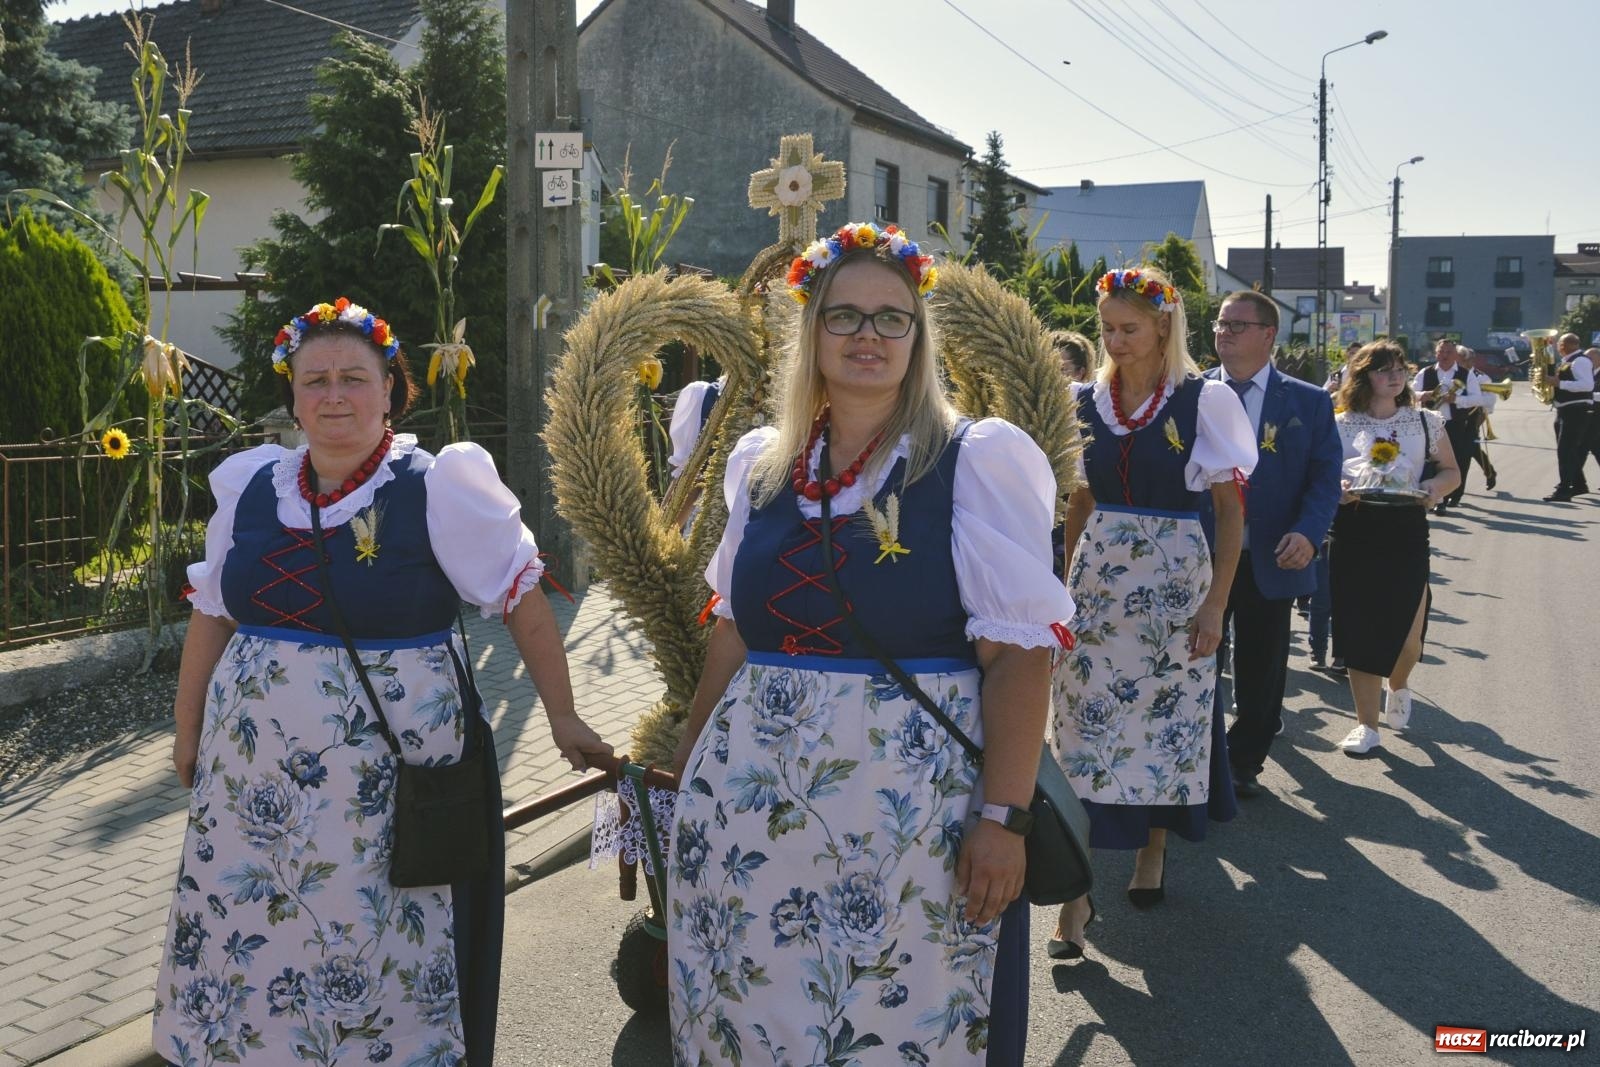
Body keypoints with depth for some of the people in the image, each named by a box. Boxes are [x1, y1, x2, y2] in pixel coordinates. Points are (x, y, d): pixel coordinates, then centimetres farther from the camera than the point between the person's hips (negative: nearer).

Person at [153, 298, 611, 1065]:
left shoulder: (438, 488, -10)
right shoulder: (251, 488, 5)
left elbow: (522, 600, -7)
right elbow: (211, 616, 14)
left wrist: (561, 717, -6)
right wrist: (188, 735, 18)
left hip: (390, 783, -5)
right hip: (252, 774, 5)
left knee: (380, 957, 5)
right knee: (247, 946, 15)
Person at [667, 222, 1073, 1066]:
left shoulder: (978, 460, -6)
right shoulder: (761, 462, 8)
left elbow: (1019, 651, -11)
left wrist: (1003, 819, -16)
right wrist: (691, 761, 18)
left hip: (914, 805, -4)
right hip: (751, 801, 5)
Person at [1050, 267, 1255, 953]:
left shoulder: (1205, 401, -4)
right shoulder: (1086, 402, 6)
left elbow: (1231, 510, -3)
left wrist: (1215, 604, -9)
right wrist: (1071, 578, 6)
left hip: (1175, 584, -2)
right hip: (1098, 581, 3)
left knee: (1168, 721, 8)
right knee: (1085, 726, -3)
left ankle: (1152, 852, 31)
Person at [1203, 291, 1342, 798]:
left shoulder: (1308, 402, 1)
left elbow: (1325, 476, -1)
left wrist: (1308, 532, -18)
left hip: (1271, 560, 0)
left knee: (1261, 672, 11)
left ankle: (1244, 763, 30)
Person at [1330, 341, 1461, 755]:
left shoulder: (1426, 422, 6)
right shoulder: (1340, 426, 3)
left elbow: (1451, 471, 14)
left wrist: (1436, 487, -7)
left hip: (1406, 532, 0)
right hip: (1354, 534, 0)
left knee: (1407, 634, -4)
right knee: (1360, 632, 2)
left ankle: (1398, 684, 34)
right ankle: (1367, 725, 16)